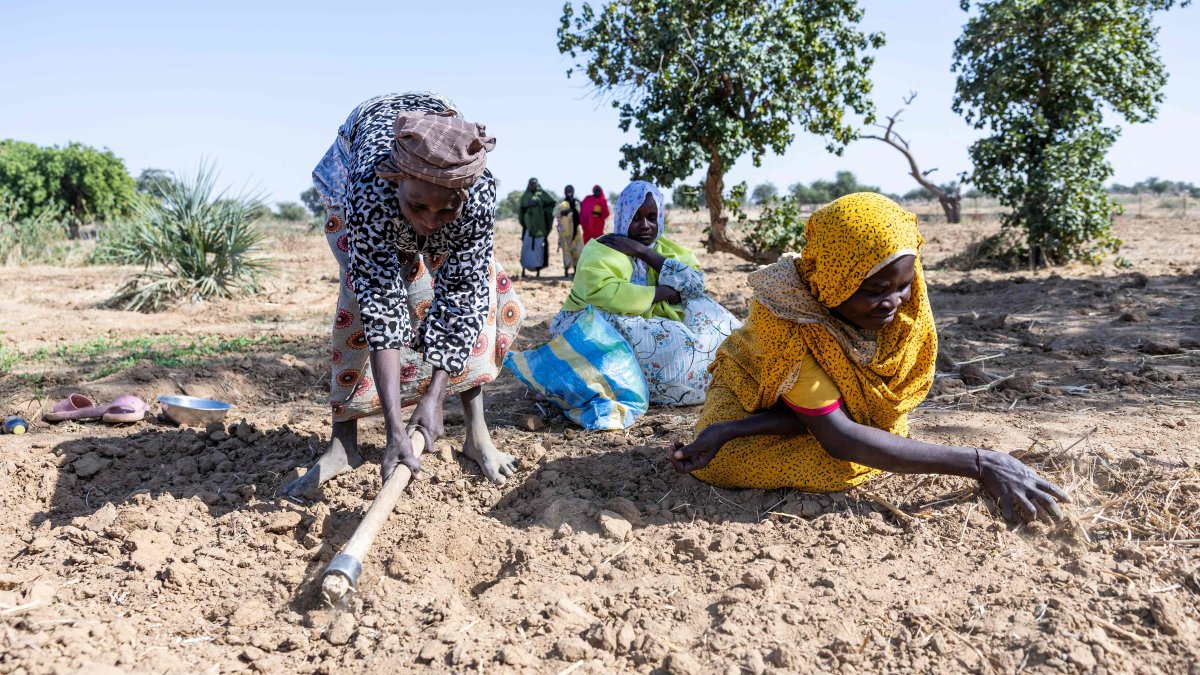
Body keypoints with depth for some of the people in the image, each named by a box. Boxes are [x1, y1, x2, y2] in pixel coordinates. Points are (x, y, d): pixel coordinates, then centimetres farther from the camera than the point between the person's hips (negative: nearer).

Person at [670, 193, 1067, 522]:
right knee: (715, 461, -31)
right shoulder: (785, 312, -37)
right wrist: (978, 465, -47)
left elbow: (839, 410, -26)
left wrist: (730, 430, -38)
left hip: (852, 395, 5)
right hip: (756, 390, -5)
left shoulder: (904, 302, -26)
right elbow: (837, 436, -40)